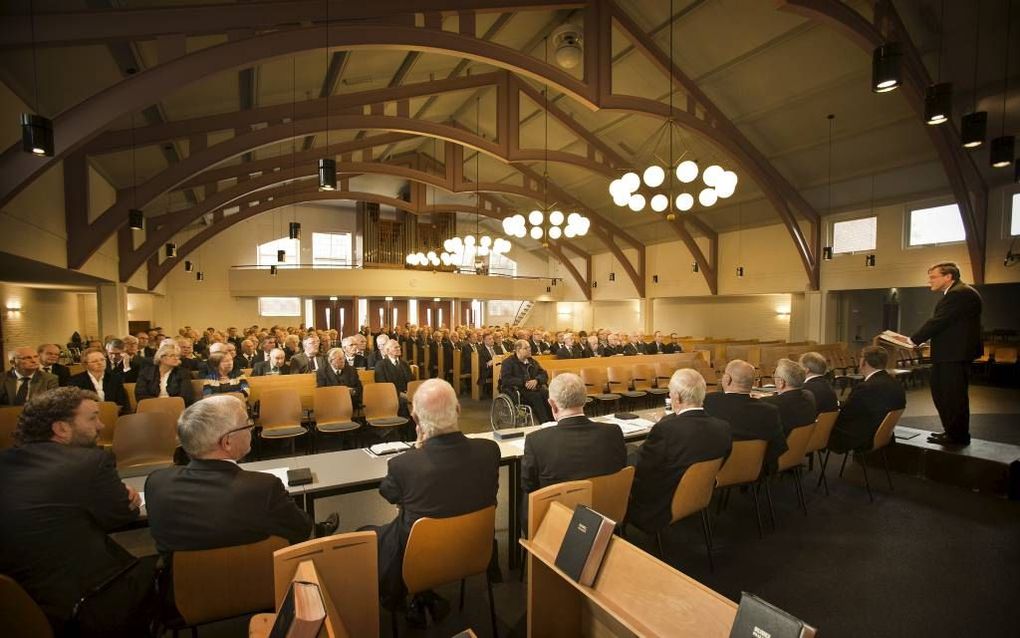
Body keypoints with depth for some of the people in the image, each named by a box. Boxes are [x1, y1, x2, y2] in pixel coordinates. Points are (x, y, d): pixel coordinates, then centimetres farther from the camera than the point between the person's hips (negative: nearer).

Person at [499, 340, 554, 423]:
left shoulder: (532, 362, 22)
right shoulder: (508, 362, 5)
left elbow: (544, 375, 11)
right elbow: (506, 379, -11)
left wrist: (536, 380, -12)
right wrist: (524, 383, -19)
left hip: (533, 389, 5)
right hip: (516, 391, -5)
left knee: (547, 394, -27)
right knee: (536, 396, -33)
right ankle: (545, 424, -32)